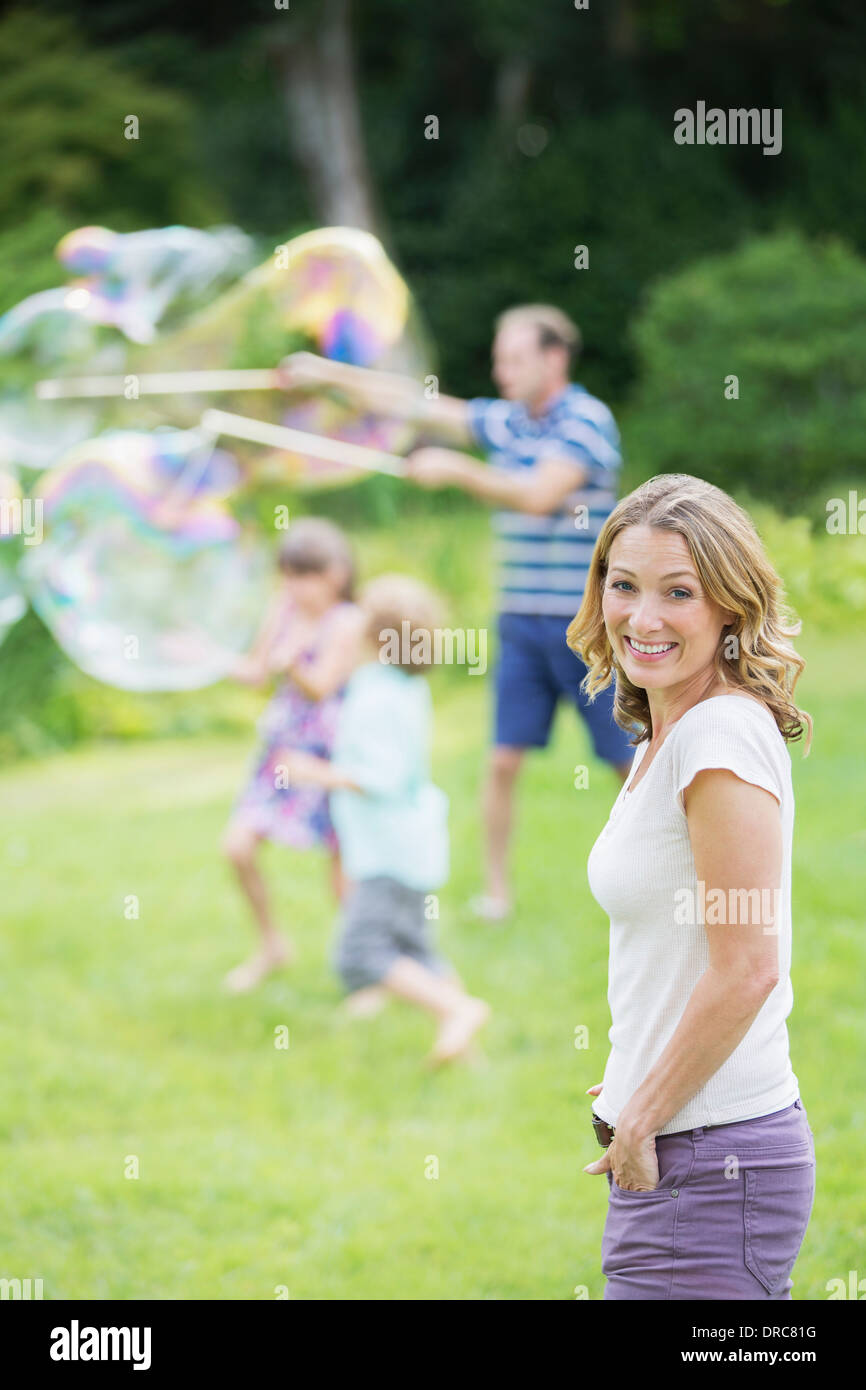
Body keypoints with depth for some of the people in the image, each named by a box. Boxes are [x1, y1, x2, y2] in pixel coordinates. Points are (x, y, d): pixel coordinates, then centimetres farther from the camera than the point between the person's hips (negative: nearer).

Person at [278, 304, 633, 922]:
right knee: (504, 759, 2)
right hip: (522, 619, 6)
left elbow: (539, 495, -20)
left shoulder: (587, 421, -10)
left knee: (630, 759, 0)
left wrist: (457, 470, -14)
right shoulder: (504, 421, 10)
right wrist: (329, 372, 9)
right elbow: (413, 403, 12)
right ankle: (496, 890, 10)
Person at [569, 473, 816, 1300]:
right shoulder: (662, 739, 14)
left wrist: (642, 1121, -13)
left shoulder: (721, 735, -15)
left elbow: (748, 969, -20)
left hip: (710, 1163, -9)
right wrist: (635, 1097, 15)